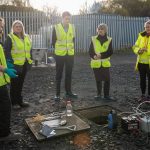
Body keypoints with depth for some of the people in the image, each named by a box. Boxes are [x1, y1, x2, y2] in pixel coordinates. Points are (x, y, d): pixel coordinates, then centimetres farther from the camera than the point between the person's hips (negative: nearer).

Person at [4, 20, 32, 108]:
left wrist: (30, 60, 13)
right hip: (15, 64, -6)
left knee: (20, 83, 15)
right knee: (15, 84, 2)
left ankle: (18, 100, 27)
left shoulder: (26, 37, 13)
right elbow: (7, 51, -13)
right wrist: (10, 61, -22)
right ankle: (13, 101, 12)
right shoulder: (10, 38, -7)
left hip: (24, 64, 6)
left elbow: (29, 49, 19)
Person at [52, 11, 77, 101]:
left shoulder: (72, 27, 4)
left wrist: (72, 49, 7)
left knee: (69, 74, 11)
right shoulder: (56, 27, -6)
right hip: (60, 55, -3)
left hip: (70, 54, 3)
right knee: (59, 74, 4)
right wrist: (58, 50, 2)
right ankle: (57, 93, 11)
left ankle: (68, 92, 23)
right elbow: (53, 41, -1)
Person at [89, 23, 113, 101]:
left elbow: (110, 52, -6)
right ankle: (99, 94, 22)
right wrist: (94, 56, -20)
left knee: (107, 79, -2)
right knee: (98, 80, 8)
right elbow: (90, 51, 1)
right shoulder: (93, 39, 3)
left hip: (105, 63, 0)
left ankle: (106, 95, 11)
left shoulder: (109, 40, 1)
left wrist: (101, 55, -20)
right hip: (96, 63, 1)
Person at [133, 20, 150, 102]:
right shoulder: (141, 35, 7)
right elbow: (135, 46, 9)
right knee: (142, 79, 13)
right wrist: (138, 50, -11)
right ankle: (143, 95, 27)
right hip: (141, 62, 4)